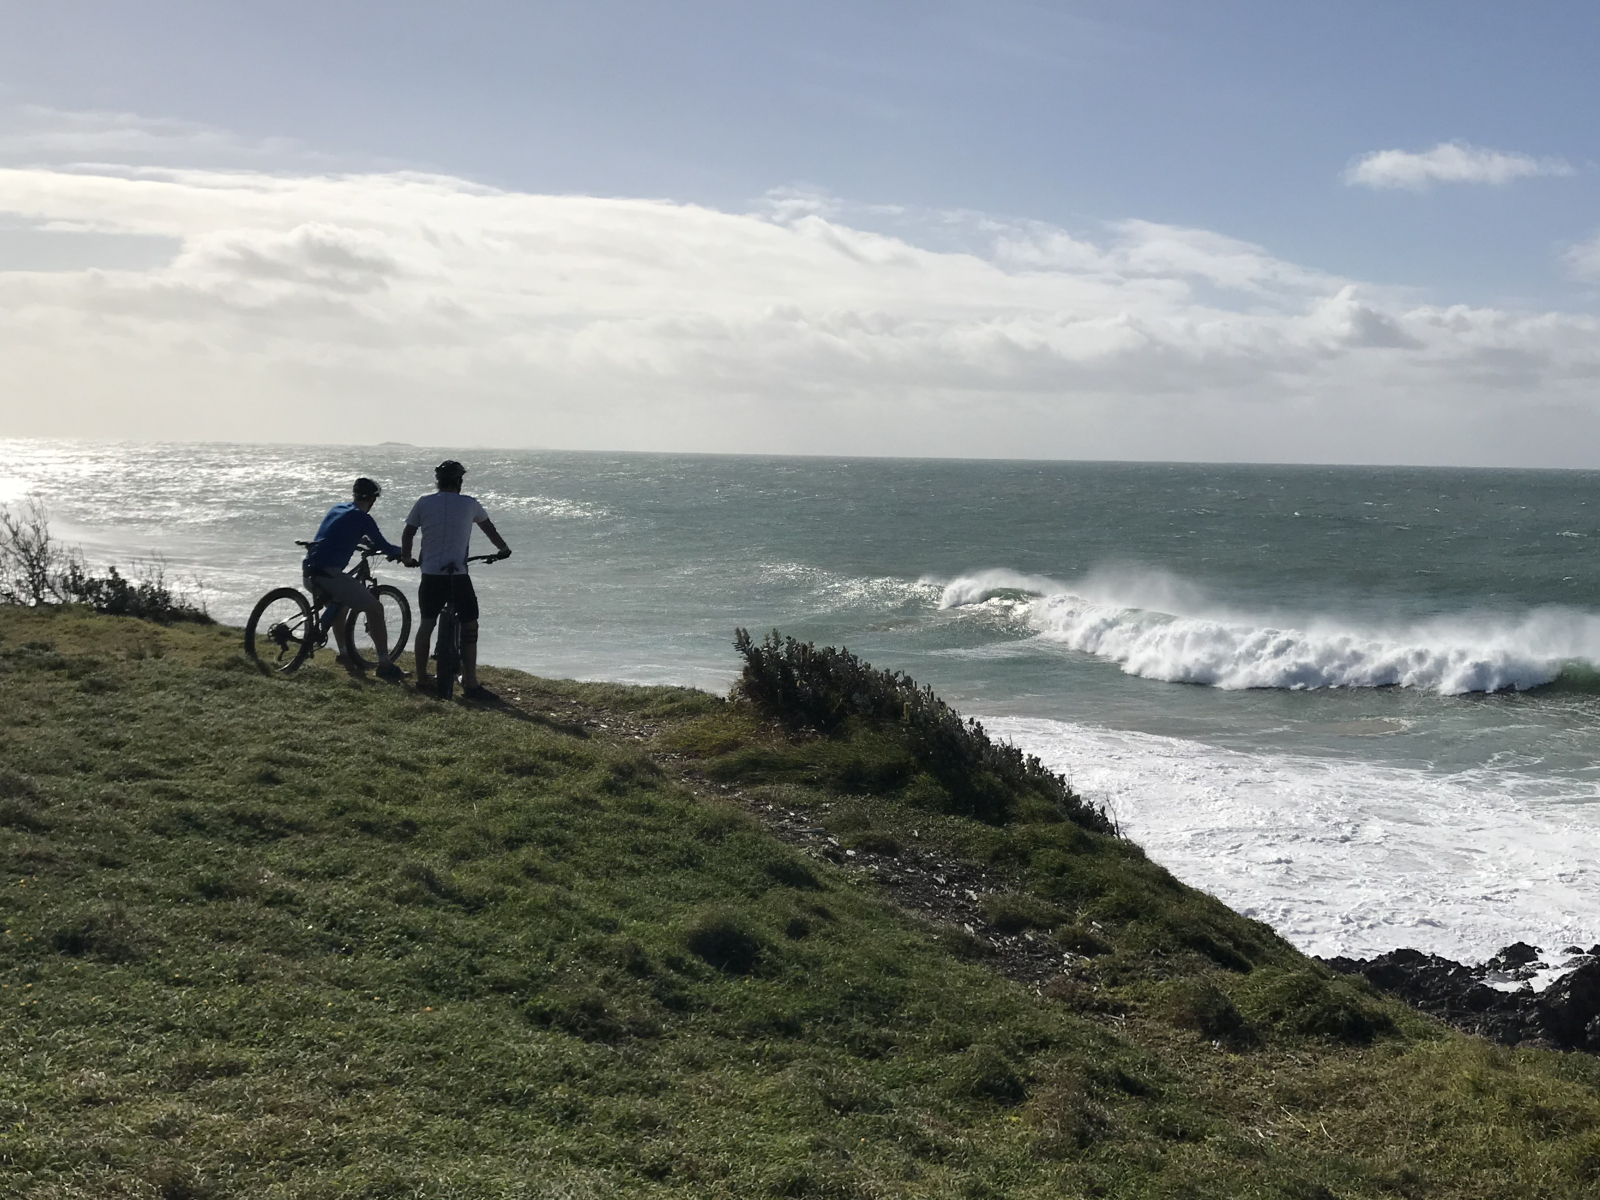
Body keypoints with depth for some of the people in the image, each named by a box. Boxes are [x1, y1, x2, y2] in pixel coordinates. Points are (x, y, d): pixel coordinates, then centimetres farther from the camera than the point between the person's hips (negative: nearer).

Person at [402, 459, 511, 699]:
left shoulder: (423, 503, 4)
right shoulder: (469, 504, 3)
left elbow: (407, 534, 9)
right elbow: (489, 529, 18)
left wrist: (407, 558, 27)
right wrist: (504, 549, 34)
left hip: (430, 574, 3)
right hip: (458, 576, -3)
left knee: (426, 623, 17)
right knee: (469, 626, 3)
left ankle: (421, 678, 24)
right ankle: (470, 684, -2)